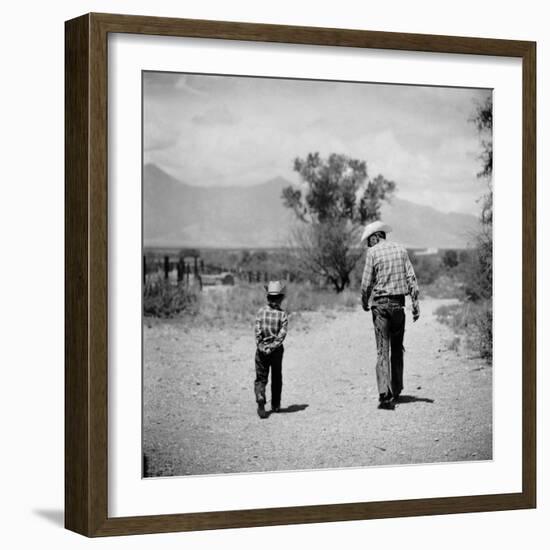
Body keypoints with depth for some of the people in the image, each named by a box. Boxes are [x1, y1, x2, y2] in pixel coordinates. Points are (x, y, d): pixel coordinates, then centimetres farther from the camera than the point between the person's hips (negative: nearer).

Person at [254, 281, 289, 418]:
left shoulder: (261, 311, -5)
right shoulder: (283, 314, -6)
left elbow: (257, 331, -10)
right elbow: (282, 334, -13)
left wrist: (261, 346, -7)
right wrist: (272, 347, -11)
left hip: (261, 350, 0)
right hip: (276, 350, 0)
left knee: (260, 378, 5)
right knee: (277, 378, 17)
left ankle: (260, 398, -21)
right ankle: (275, 405, 24)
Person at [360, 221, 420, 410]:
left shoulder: (373, 252, -4)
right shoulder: (401, 250, 8)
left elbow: (366, 283, -6)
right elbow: (411, 279, 3)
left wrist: (364, 303, 10)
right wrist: (416, 304, 4)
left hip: (380, 303, -4)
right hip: (398, 303, 4)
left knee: (382, 350, -4)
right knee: (397, 349, 15)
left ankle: (385, 394, -15)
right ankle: (396, 392, 22)